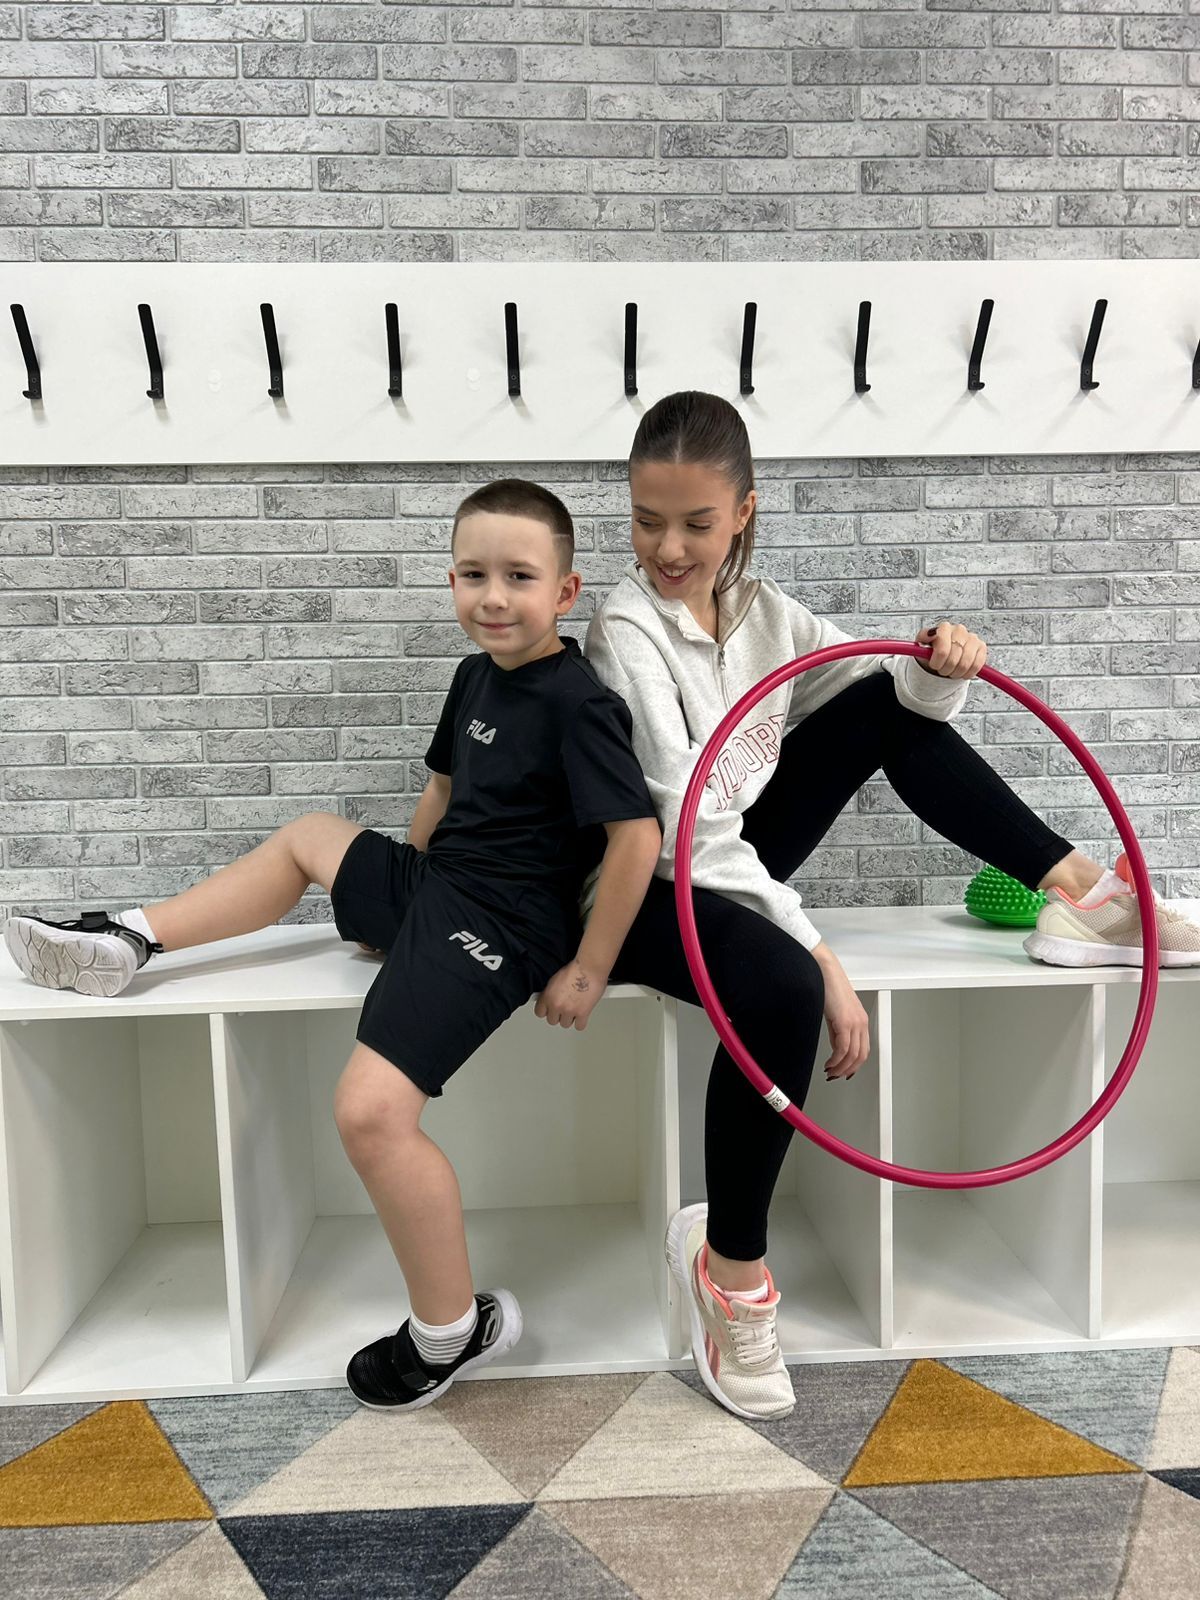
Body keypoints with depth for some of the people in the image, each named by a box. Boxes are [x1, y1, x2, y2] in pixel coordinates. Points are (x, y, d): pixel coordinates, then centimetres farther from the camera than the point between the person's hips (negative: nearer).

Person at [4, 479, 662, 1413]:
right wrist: (404, 889, 22)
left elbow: (638, 834, -22)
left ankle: (453, 1331, -1)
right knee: (309, 837, 24)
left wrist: (588, 971, -19)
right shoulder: (476, 677, 7)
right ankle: (128, 946, 31)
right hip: (433, 885, 9)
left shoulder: (576, 702, -18)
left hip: (499, 927, -9)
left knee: (370, 1107, -21)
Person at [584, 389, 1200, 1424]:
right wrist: (819, 955, -29)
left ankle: (1080, 893, -1)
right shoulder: (628, 634, -19)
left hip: (734, 860, 7)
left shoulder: (759, 609, 1)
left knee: (888, 706, -2)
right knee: (781, 985, -37)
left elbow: (913, 696, 4)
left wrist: (944, 667, -21)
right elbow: (688, 832, -26)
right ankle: (728, 1264, -13)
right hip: (646, 889, -7)